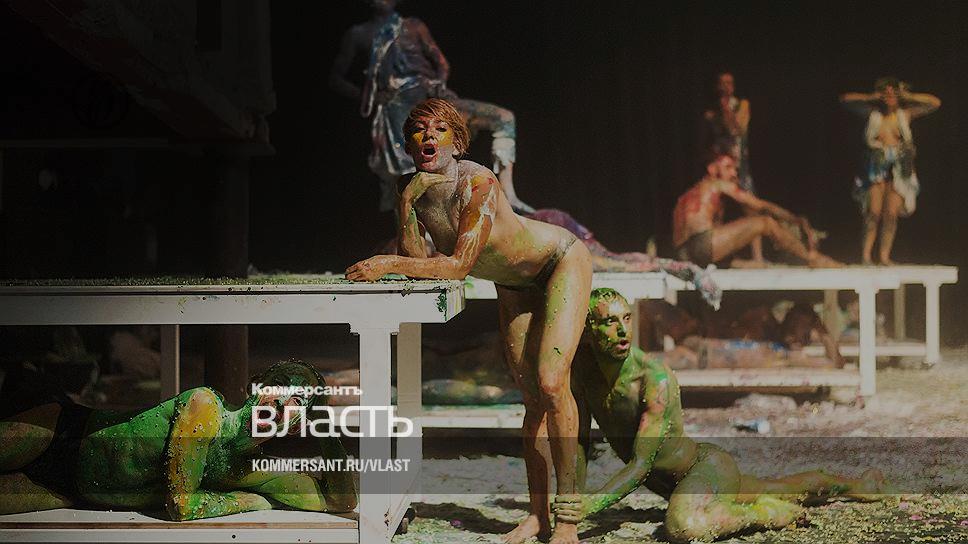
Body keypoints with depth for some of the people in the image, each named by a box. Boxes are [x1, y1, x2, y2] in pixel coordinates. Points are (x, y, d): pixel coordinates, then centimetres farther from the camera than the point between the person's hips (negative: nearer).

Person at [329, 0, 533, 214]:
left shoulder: (414, 26, 22)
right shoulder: (357, 35, 18)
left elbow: (441, 62, 18)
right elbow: (336, 78, 18)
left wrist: (440, 83, -6)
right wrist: (365, 97, 1)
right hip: (397, 107, -2)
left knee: (504, 118, -13)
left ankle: (508, 196, -18)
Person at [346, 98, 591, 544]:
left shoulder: (478, 182, -33)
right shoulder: (412, 189, -13)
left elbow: (460, 265, -38)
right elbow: (416, 259, -20)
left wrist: (389, 264, -41)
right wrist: (409, 196, -30)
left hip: (562, 261, -7)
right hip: (515, 284, 7)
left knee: (550, 383, -18)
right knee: (532, 399, 7)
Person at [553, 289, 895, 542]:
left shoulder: (656, 380, -28)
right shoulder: (582, 365, -9)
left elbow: (640, 465, -31)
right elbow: (581, 441, 1)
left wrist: (591, 505, -41)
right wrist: (573, 502, -6)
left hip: (707, 466, -8)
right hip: (665, 482, 8)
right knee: (777, 489, 28)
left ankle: (770, 513, -12)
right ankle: (863, 483, 53)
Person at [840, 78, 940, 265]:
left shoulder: (905, 114, 5)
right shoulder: (873, 113, 4)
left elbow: (935, 103, 2)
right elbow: (845, 99, 3)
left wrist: (908, 96, 0)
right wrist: (871, 97, 0)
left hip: (899, 169, 1)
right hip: (877, 167, -1)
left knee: (891, 214, -5)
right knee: (874, 212, -9)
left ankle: (885, 256, 3)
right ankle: (866, 255, -3)